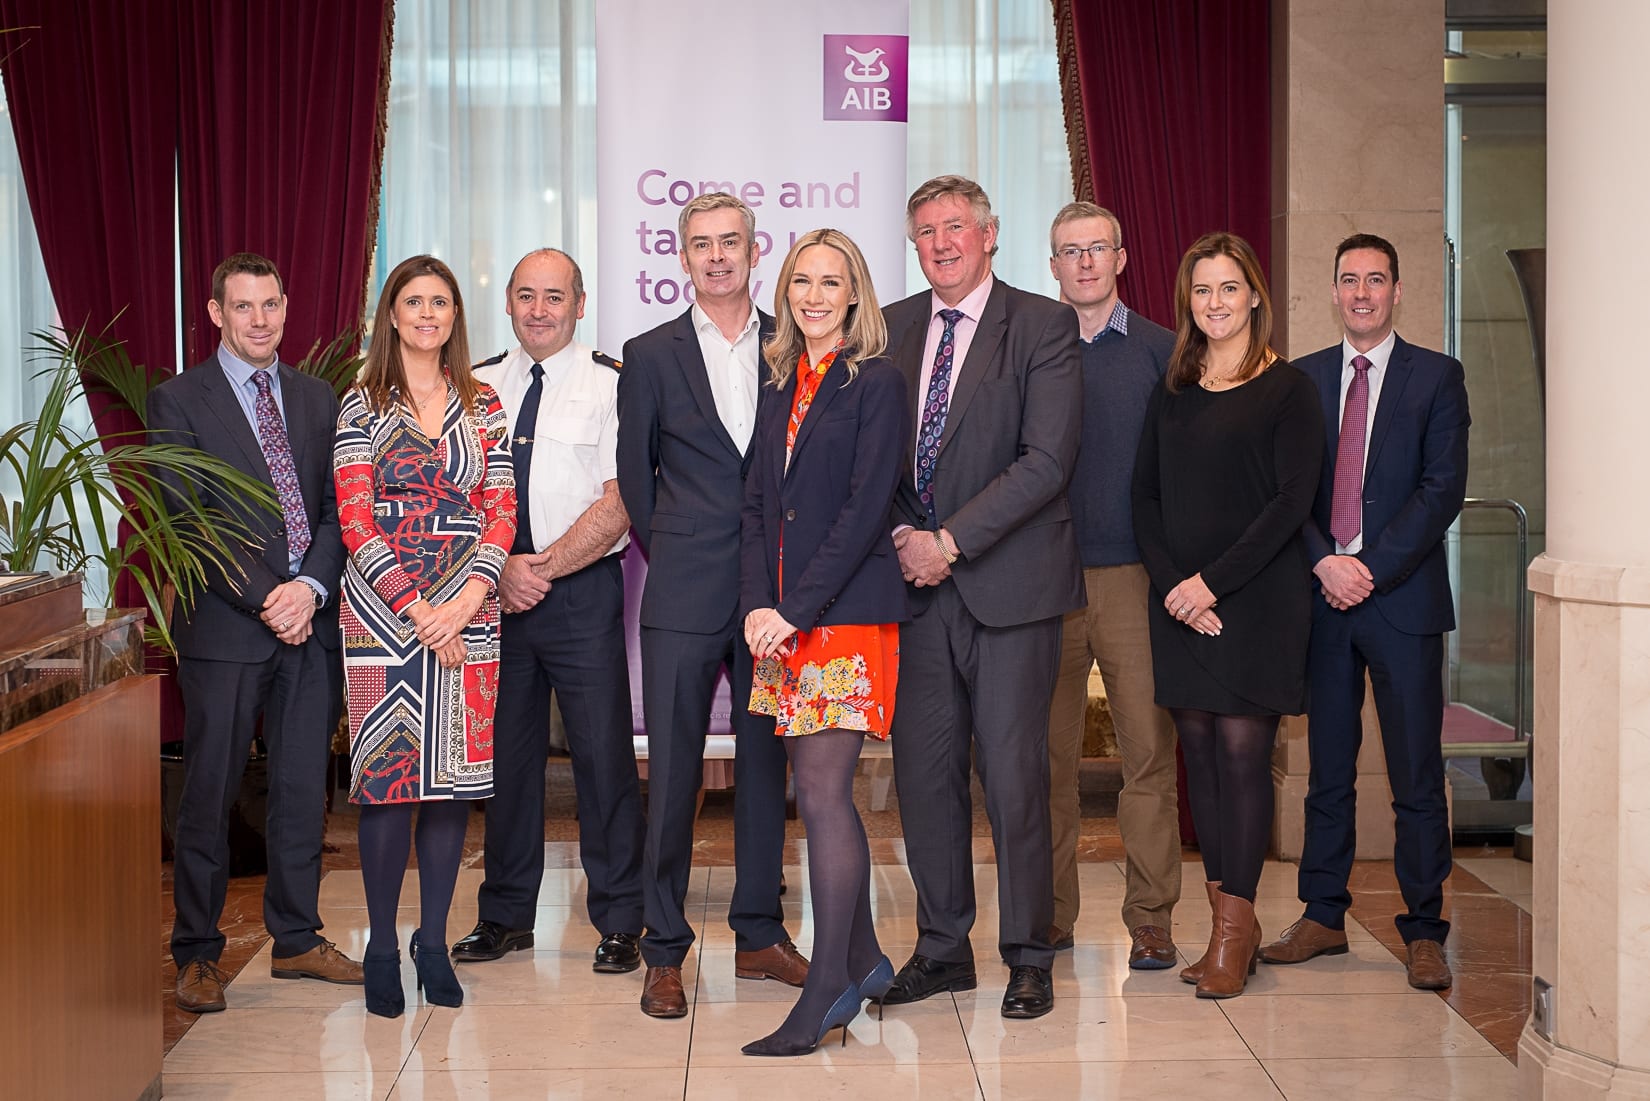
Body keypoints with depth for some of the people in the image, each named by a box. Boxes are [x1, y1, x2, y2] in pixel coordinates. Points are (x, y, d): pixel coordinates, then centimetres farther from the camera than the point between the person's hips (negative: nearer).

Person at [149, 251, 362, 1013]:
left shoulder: (318, 400, 14)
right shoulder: (177, 402, 0)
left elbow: (337, 508, 8)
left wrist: (311, 588, -9)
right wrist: (264, 601, -13)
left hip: (311, 621, 4)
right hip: (224, 628, -4)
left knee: (303, 788, 9)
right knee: (210, 795, 1)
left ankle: (296, 938, 21)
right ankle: (197, 954, 13)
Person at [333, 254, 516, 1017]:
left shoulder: (482, 407, 11)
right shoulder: (362, 406, 3)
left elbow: (501, 511, 6)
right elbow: (355, 520, -4)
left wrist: (466, 597, -9)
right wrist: (417, 607, -12)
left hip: (466, 608, 3)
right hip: (384, 606, -2)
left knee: (456, 772, 3)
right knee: (387, 775, -3)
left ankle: (433, 940, 14)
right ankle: (381, 947, 8)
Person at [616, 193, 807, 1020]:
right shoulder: (652, 355, 4)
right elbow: (635, 475, 9)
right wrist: (673, 555, 7)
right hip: (686, 597, -2)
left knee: (766, 764, 10)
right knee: (673, 772, 0)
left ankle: (759, 935, 22)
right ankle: (663, 951, 10)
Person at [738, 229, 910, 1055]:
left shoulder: (875, 382, -4)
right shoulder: (781, 387, 16)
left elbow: (865, 508, -12)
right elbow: (757, 505, 12)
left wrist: (795, 609, -15)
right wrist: (757, 605, -3)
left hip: (847, 613, -7)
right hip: (782, 619, 7)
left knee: (822, 793, -9)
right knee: (818, 793, 10)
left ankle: (828, 987, -3)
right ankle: (863, 960, 22)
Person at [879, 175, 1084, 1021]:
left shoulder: (1043, 327, -3)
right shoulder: (891, 328, 12)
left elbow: (1046, 462, -11)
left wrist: (950, 541, -14)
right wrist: (904, 535, -5)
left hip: (1009, 579, -4)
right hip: (917, 581, 4)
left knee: (1013, 773, 0)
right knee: (922, 769, 7)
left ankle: (1027, 957, 14)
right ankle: (942, 948, 21)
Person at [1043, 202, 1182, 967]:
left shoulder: (1161, 352, 6)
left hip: (1134, 576, -1)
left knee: (1148, 749, -1)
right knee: (1048, 753, 5)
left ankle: (1151, 919, 8)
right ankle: (1050, 914, 15)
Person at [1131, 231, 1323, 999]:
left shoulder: (1288, 390, -1)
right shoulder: (1172, 394, 13)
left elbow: (1293, 500, -9)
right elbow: (1144, 498, 9)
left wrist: (1213, 581, -14)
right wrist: (1171, 582, -7)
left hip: (1256, 598, -5)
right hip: (1179, 601, 5)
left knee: (1243, 750, -6)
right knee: (1199, 752, 5)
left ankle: (1233, 930, 1)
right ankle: (1231, 924, 14)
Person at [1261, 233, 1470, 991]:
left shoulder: (1437, 378, 3)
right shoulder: (1303, 379, 12)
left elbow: (1444, 488, -5)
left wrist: (1372, 568, -13)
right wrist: (1325, 561, -9)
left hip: (1403, 596, -3)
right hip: (1322, 596, 3)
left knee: (1417, 775, 0)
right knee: (1328, 770, 9)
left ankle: (1424, 933, 8)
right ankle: (1323, 917, 18)